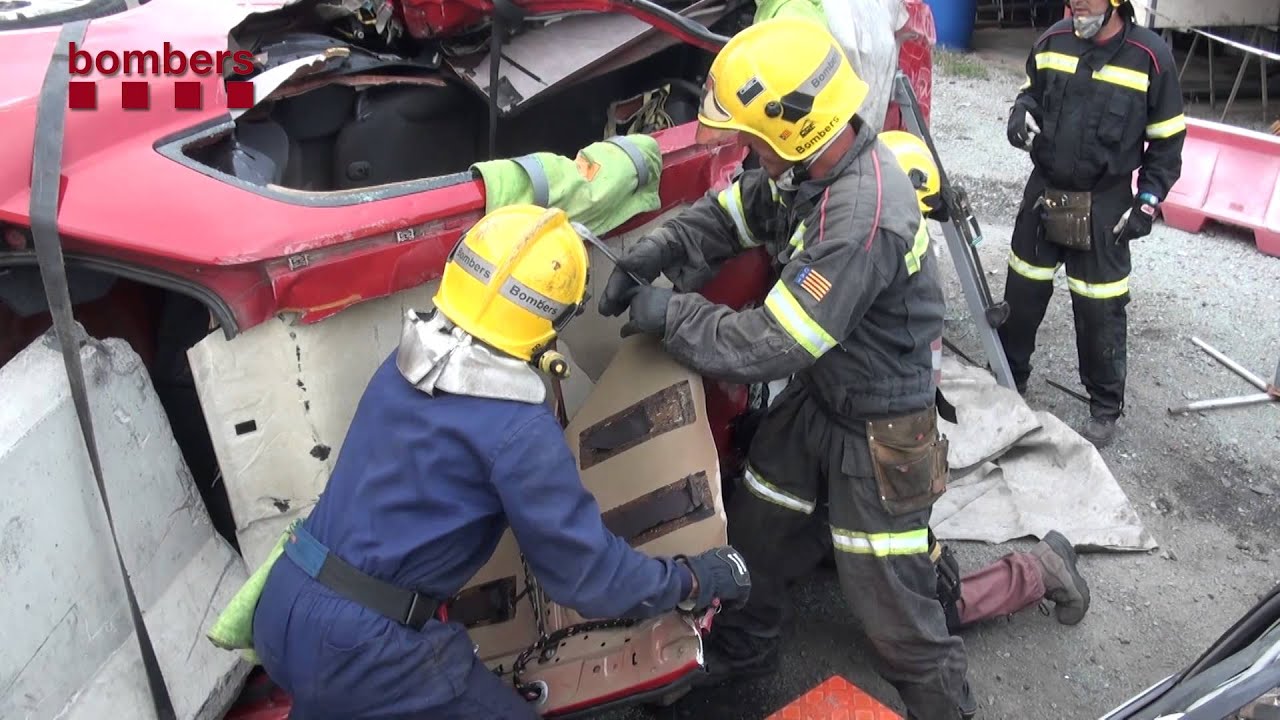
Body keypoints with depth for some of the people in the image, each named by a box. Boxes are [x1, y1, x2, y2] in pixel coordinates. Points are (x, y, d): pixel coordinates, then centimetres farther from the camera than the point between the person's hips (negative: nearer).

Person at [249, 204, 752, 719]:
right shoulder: (517, 428, -22)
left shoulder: (406, 363, 1)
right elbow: (585, 569, -14)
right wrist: (695, 581, 0)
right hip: (360, 649, -7)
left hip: (284, 609, 7)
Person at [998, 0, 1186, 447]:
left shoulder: (1150, 57, -11)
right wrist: (1022, 114, -8)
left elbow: (1167, 140, -2)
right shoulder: (1052, 41, -2)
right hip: (1043, 193, 4)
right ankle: (1008, 378, 34)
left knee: (1100, 310, 3)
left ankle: (1106, 408, 21)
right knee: (1022, 293, 13)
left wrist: (1148, 202, -7)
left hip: (1104, 207, -3)